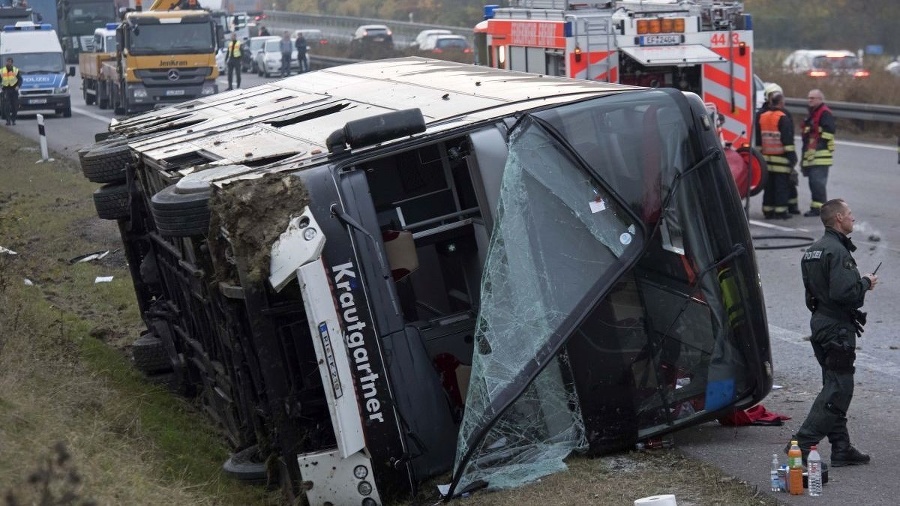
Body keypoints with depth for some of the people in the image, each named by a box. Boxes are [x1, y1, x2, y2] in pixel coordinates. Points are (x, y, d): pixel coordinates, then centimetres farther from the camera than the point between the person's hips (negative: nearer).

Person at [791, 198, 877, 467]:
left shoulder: (813, 250, 14)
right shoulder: (838, 251, -18)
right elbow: (845, 293, -28)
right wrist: (866, 282, -10)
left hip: (820, 322, 10)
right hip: (838, 328, -10)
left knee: (835, 388, 14)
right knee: (838, 390, -7)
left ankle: (841, 448, 17)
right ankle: (802, 444, -11)